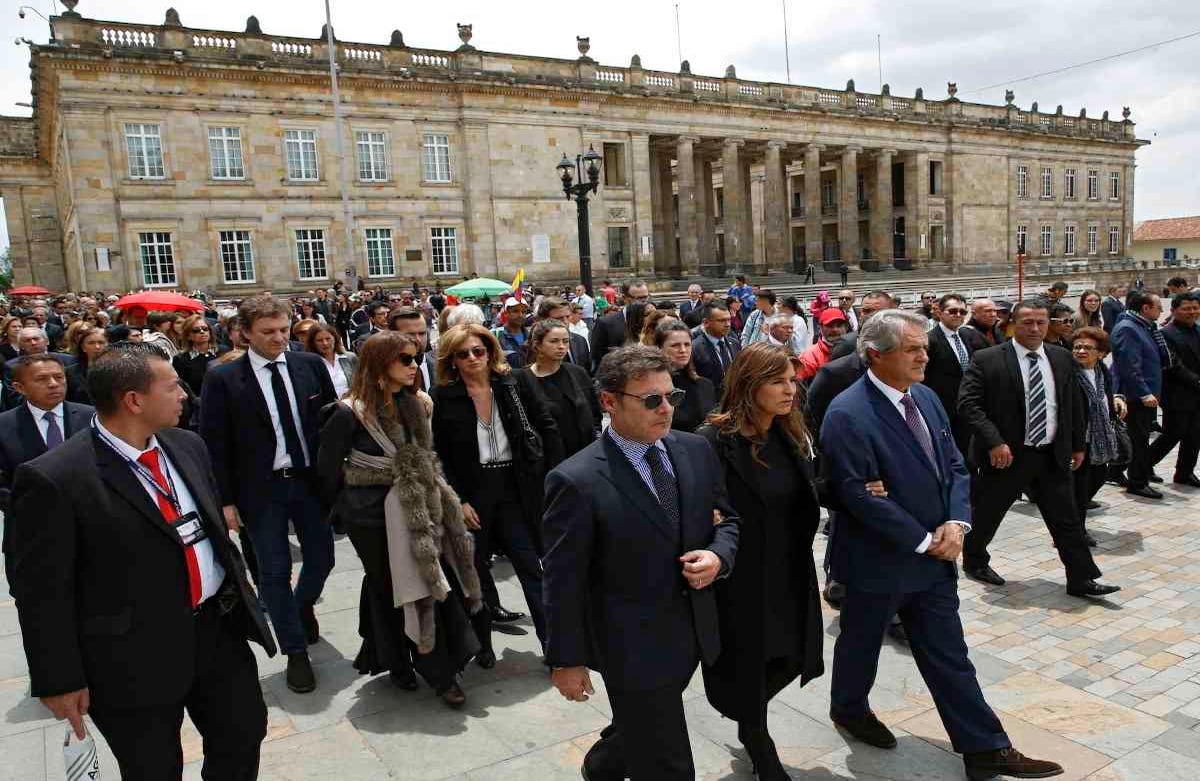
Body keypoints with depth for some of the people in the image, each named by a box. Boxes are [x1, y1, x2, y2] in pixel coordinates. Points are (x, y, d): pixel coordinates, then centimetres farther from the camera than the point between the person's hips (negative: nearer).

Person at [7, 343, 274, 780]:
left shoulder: (186, 446, 2)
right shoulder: (54, 479, -18)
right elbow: (42, 590, -14)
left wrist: (239, 592, 19)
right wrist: (60, 680, -10)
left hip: (219, 628, 6)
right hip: (133, 655, -5)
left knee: (245, 735, 19)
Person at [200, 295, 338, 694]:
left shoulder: (311, 365, -1)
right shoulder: (223, 378, -8)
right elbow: (214, 444, -6)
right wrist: (226, 500, -8)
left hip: (310, 480, 3)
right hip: (262, 488, -2)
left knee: (321, 559, 13)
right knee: (275, 573, 6)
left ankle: (303, 605, 47)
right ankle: (296, 652, 23)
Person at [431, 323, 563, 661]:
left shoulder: (516, 384, -3)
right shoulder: (443, 397, -5)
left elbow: (547, 429, 0)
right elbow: (439, 455, -4)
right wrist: (458, 500, -10)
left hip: (515, 489, 0)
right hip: (470, 493, 0)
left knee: (530, 565, 2)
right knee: (476, 568, 13)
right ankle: (482, 640, 29)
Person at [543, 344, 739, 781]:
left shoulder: (696, 451, -3)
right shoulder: (577, 481, -22)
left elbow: (726, 517, 10)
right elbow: (563, 582, -16)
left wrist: (719, 556, -12)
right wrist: (566, 661, -10)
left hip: (694, 632, 6)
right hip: (632, 646, -6)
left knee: (639, 730, 28)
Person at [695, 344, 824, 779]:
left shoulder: (791, 437, 2)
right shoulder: (715, 441, -21)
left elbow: (803, 501, 10)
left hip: (788, 575, 6)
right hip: (741, 580, -6)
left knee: (791, 658, 17)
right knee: (748, 667, 11)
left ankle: (749, 719, 48)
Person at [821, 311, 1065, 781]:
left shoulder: (926, 397, 3)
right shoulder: (847, 415, -23)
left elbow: (954, 467, 8)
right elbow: (860, 495, -24)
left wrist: (956, 522, -9)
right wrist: (923, 541, -17)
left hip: (935, 556, 6)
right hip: (878, 561, -6)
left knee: (949, 657, 14)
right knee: (861, 644, 18)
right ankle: (849, 708, 43)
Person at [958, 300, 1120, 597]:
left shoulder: (1062, 358, 7)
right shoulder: (986, 360, -11)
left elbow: (1073, 404, 15)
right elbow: (968, 404, -15)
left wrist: (1078, 445, 15)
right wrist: (994, 442, -22)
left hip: (1053, 456, 4)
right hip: (1006, 455, -4)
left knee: (1066, 519, 8)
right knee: (985, 514, 11)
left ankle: (1081, 579, 19)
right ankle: (974, 561, 33)